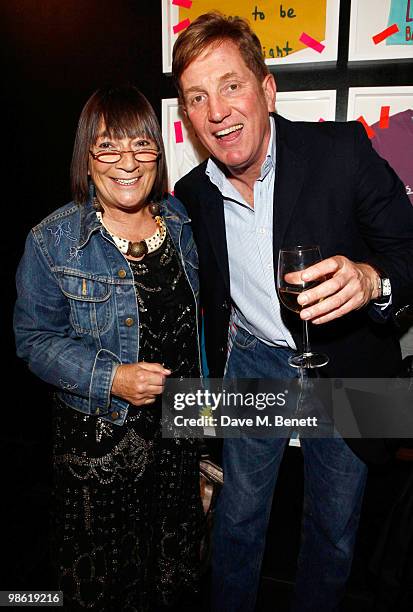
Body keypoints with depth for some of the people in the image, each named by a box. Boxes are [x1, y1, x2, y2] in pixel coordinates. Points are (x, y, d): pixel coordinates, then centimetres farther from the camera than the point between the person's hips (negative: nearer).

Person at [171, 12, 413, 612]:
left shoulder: (342, 148, -16)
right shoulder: (194, 193, -4)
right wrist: (219, 370, 15)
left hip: (344, 365, -1)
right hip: (254, 363, 2)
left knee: (335, 527, 19)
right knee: (239, 513, 17)